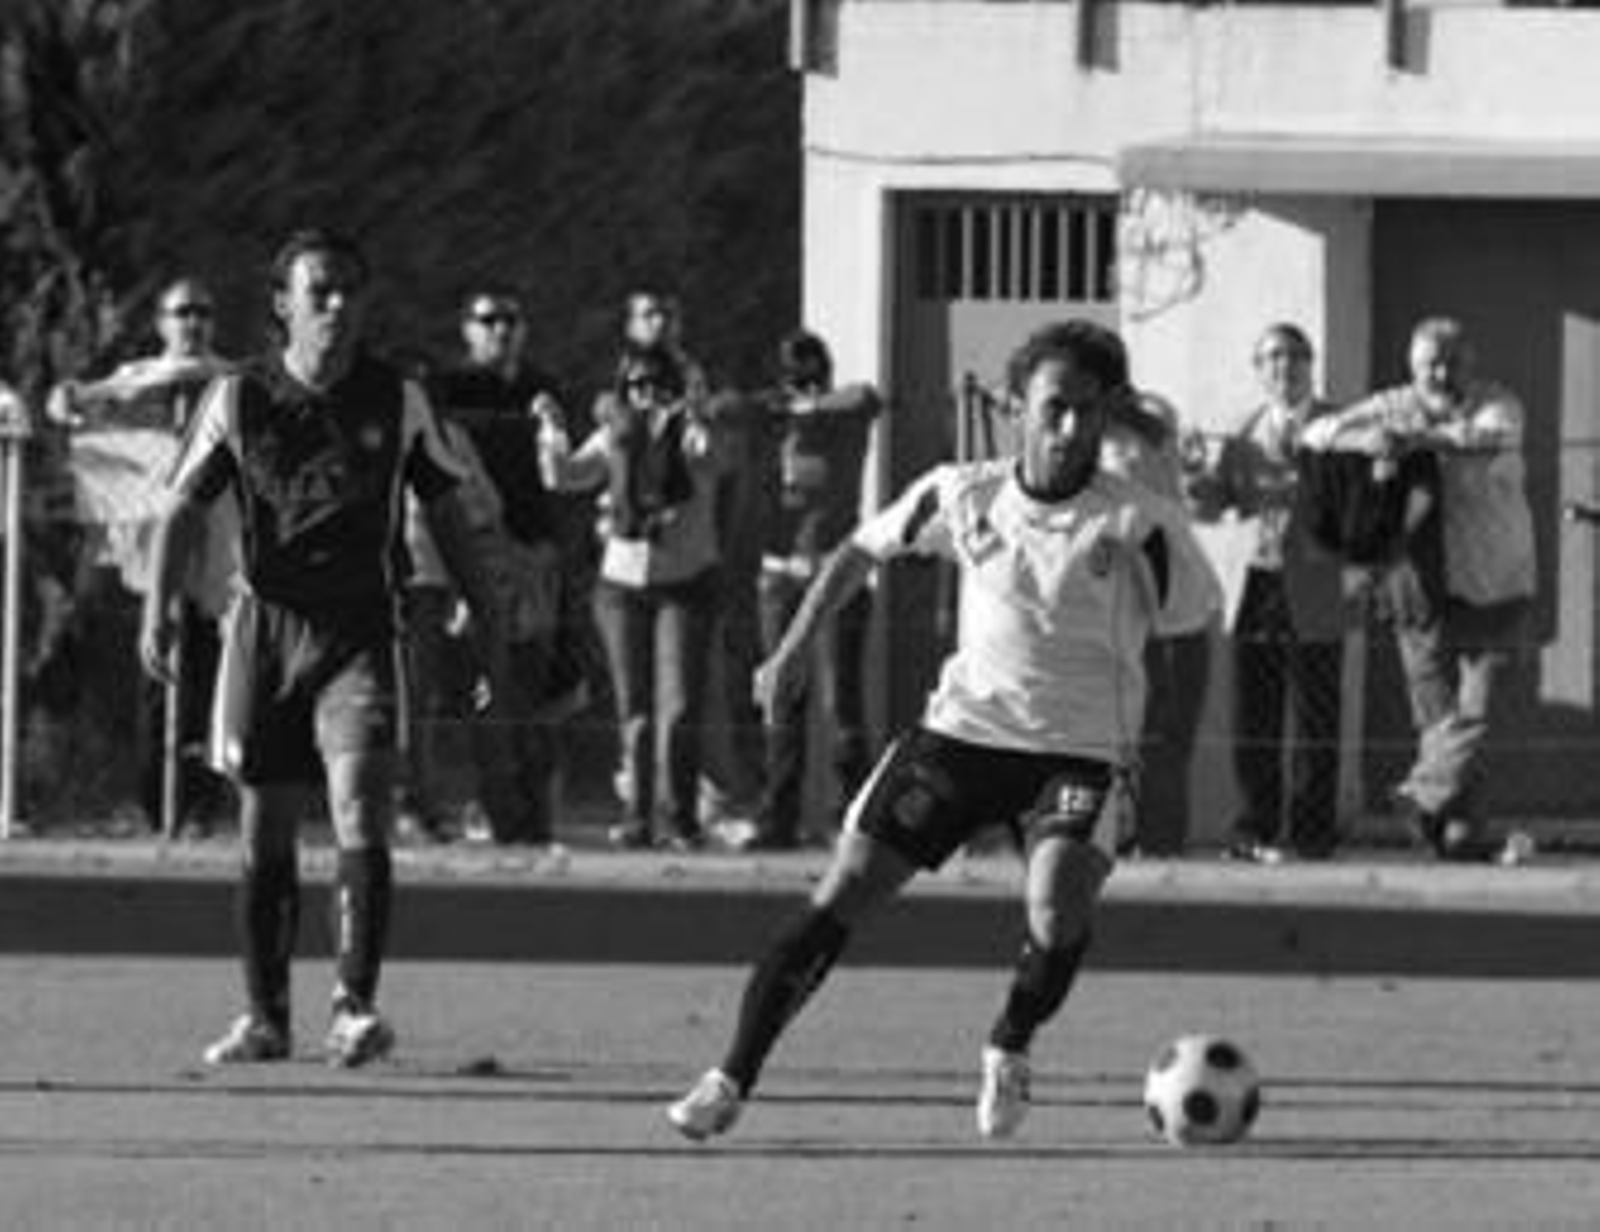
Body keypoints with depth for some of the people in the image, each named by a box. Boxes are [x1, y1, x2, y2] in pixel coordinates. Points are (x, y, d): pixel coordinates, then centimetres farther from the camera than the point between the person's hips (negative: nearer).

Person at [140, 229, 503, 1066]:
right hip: (265, 623, 1)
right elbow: (184, 507, 4)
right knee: (264, 832, 6)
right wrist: (158, 606, -9)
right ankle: (266, 1018, 18)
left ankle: (356, 1006, -18)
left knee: (361, 813, -19)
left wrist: (482, 614, 12)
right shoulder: (239, 399, 0)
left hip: (358, 629, -1)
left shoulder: (396, 400, 1)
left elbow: (443, 510, 12)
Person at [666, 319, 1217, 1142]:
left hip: (1076, 752, -2)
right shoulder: (965, 496, 0)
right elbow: (862, 551, 15)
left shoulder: (1133, 521, -8)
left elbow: (1185, 614, -9)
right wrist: (796, 647, 11)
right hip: (962, 728, 2)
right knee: (839, 901, -6)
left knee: (1057, 909, -27)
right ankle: (731, 1081, 3)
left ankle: (1009, 1054, 5)